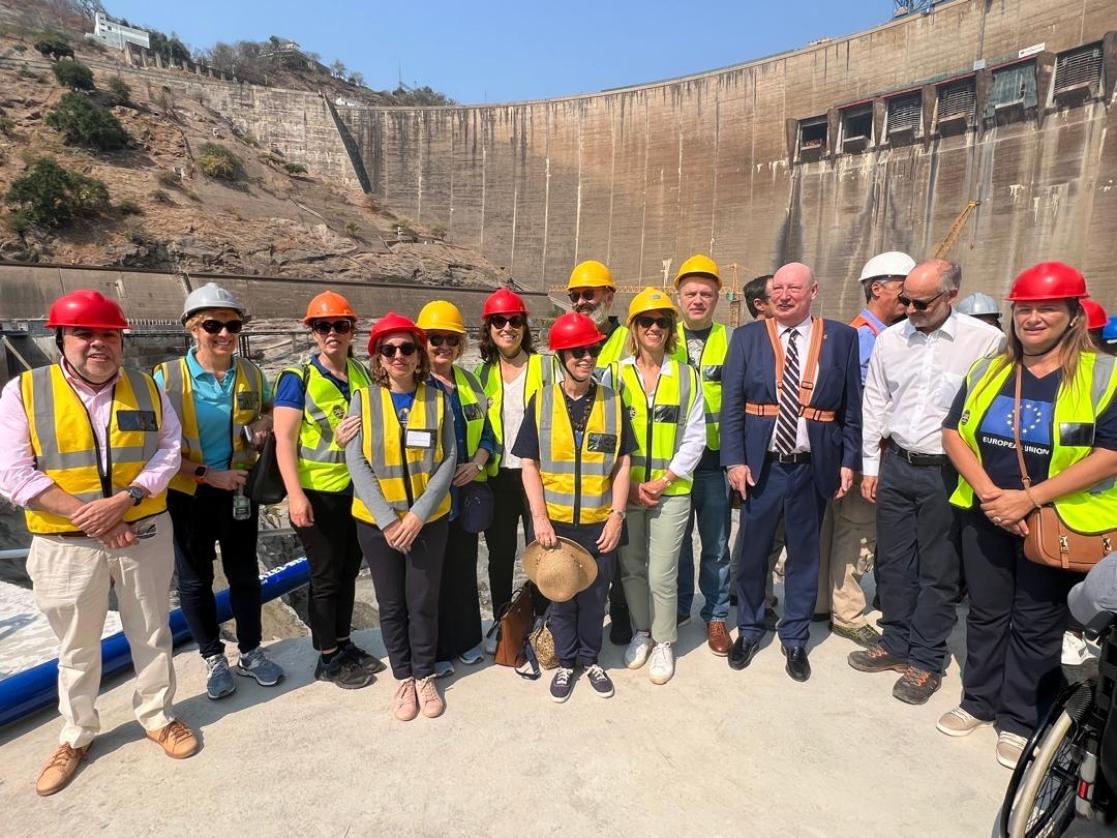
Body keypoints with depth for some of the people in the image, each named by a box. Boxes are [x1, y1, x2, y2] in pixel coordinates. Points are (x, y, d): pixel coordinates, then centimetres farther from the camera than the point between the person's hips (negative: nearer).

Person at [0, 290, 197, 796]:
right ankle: (76, 736, 36)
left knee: (151, 634, 15)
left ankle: (157, 717, 35)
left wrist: (123, 501, -19)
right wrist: (87, 516, -18)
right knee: (76, 647, 15)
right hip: (66, 544, -1)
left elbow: (168, 452, -3)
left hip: (145, 533, 2)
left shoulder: (146, 389, 2)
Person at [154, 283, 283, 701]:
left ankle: (250, 652, 33)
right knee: (195, 579, 12)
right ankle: (213, 658, 32)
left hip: (240, 491, 3)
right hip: (187, 495, -2)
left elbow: (270, 412, 14)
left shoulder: (252, 374, -4)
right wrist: (208, 474, -20)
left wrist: (264, 425, -9)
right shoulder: (167, 377, -13)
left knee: (244, 573, 14)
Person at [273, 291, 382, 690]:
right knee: (325, 577, 5)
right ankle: (327, 659, 22)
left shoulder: (362, 376, 7)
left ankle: (344, 645, 33)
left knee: (348, 571, 16)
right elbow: (284, 440, -15)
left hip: (355, 490, 6)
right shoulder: (298, 378, -9)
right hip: (318, 493, -5)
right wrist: (296, 494, -22)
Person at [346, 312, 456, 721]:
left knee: (423, 602, 8)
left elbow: (448, 460, -5)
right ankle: (403, 678, 30)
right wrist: (387, 519, -15)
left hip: (429, 519, 0)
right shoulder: (363, 398, -2)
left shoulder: (437, 399, -1)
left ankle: (425, 675, 29)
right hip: (376, 521, 0)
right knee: (391, 604, 11)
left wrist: (418, 514, -14)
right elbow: (356, 461, -8)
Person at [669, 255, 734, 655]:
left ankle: (716, 615, 26)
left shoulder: (731, 342, 1)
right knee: (676, 538, 14)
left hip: (715, 460, -1)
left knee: (716, 543, 9)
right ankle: (678, 607, 32)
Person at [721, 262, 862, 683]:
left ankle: (795, 638, 31)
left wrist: (848, 462, -1)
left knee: (804, 555, 13)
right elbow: (731, 406, -3)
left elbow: (852, 408, 4)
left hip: (813, 468, 1)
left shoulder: (842, 338, 2)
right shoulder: (746, 337, 0)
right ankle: (749, 629, 32)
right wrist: (735, 460, -9)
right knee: (752, 552, 11)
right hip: (760, 467, 0)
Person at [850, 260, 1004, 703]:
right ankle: (896, 642, 32)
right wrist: (869, 465, 8)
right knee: (893, 561, 14)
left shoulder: (986, 341, -10)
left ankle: (926, 660, 24)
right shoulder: (890, 338, 3)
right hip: (896, 464, 4)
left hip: (948, 471, -4)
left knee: (938, 571, 8)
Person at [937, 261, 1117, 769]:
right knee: (985, 612, 16)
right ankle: (979, 700, 32)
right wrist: (987, 491, -14)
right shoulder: (988, 370, 4)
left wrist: (1030, 499, -20)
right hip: (984, 516, 4)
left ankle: (1019, 719, 27)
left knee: (1037, 624, 11)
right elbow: (953, 432, 0)